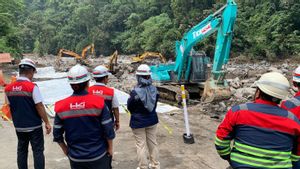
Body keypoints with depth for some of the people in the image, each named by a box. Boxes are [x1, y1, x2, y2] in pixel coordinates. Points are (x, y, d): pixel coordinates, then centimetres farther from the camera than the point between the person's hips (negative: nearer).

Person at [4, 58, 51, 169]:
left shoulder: (8, 88, -1)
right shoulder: (32, 87, -18)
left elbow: (10, 106, 7)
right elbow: (39, 107, -16)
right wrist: (47, 122, -7)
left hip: (19, 126, 5)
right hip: (34, 126, -5)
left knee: (22, 151, 18)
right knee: (38, 151, 6)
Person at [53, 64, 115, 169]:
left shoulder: (61, 106, -8)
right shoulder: (98, 102, -16)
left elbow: (57, 134, -1)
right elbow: (108, 130, -12)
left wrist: (65, 149, 15)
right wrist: (110, 148, 2)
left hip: (75, 158, 3)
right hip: (98, 156, -2)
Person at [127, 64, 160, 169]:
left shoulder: (135, 92, -24)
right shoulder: (154, 89, -10)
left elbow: (129, 107, -8)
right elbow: (154, 104, 3)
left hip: (138, 122, -5)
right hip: (152, 120, 5)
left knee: (141, 145, 9)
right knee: (153, 143, 19)